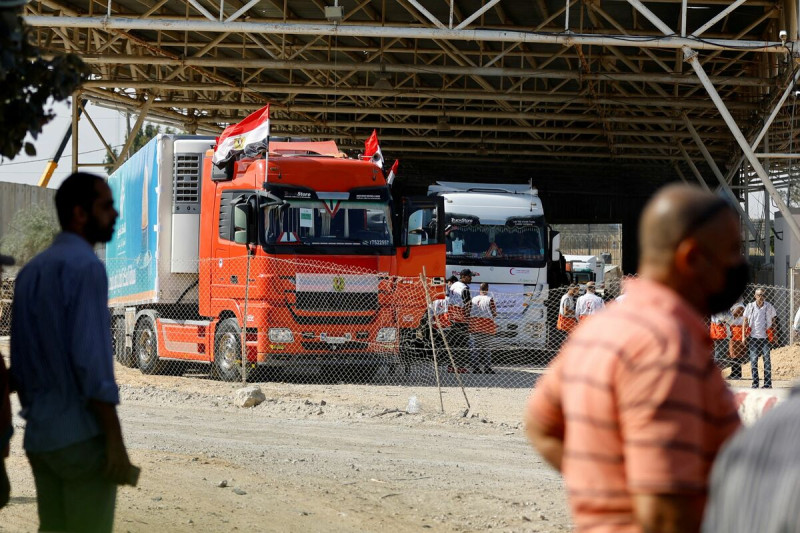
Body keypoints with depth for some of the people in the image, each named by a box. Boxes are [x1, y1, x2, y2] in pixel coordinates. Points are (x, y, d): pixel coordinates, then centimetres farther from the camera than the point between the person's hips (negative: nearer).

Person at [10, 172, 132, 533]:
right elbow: (91, 357, -19)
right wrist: (114, 439, -17)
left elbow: (19, 360, 13)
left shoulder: (31, 270, 12)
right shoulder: (85, 265, -12)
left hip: (40, 435, 8)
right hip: (82, 434, -8)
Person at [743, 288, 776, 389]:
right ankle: (755, 383, 4)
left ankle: (768, 383, 1)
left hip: (766, 337, 0)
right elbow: (745, 322, 7)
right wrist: (744, 336, 2)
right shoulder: (750, 307, 4)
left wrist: (774, 335, 5)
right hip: (753, 337, 0)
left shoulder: (769, 307, 4)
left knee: (767, 360, -3)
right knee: (753, 360, -1)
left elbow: (773, 321, 11)